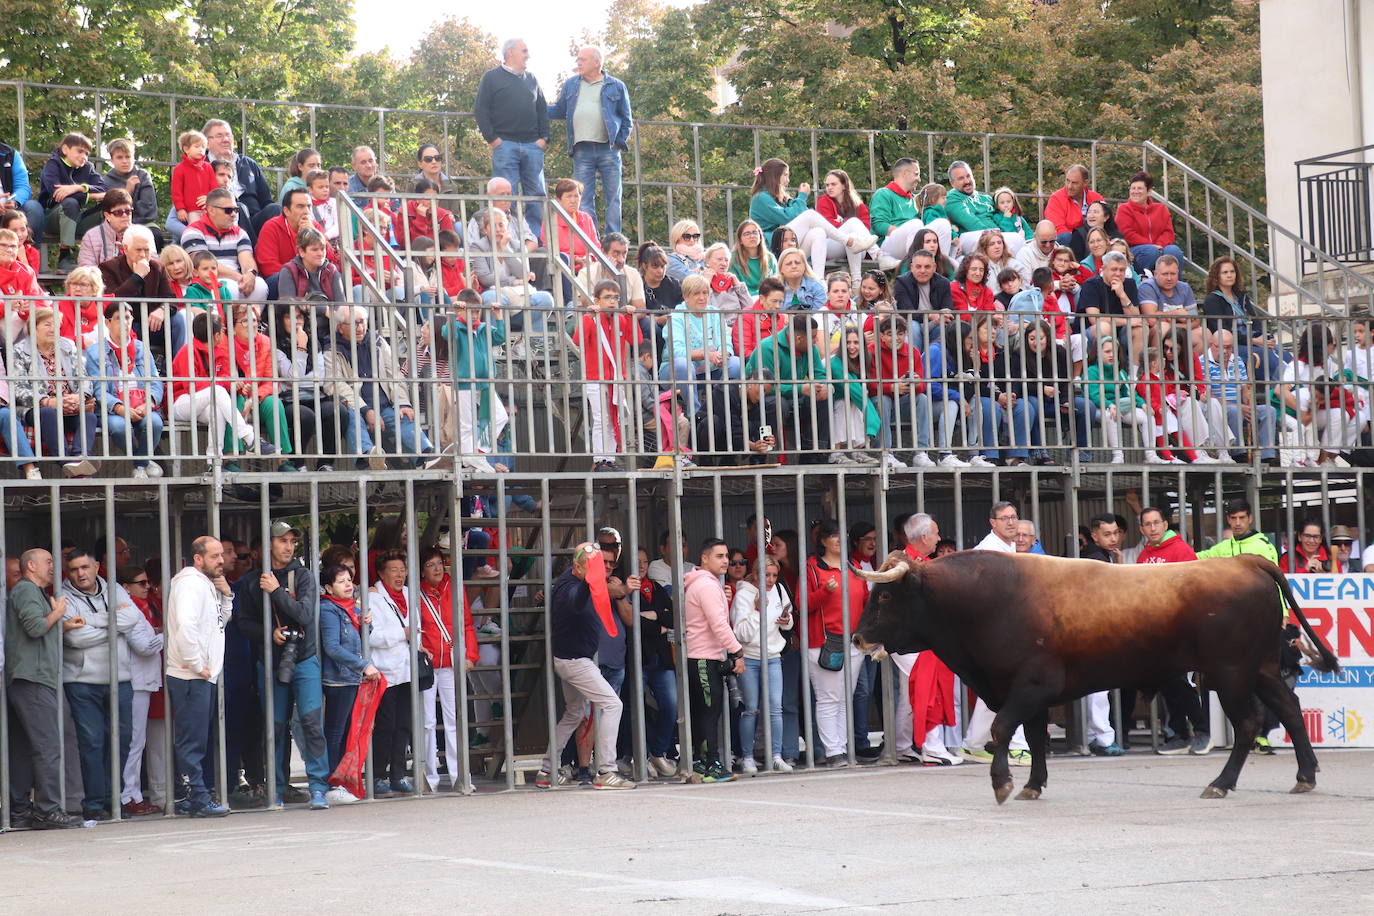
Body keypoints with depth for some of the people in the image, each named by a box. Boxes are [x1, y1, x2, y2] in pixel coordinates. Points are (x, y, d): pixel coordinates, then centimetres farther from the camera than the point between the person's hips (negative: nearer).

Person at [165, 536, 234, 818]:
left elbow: (220, 622, 25)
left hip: (204, 677, 10)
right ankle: (198, 799, -8)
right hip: (190, 676, -10)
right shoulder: (190, 583, -13)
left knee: (200, 739, 13)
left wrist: (226, 596, 9)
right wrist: (197, 665, -20)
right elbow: (185, 625, -26)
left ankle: (198, 796, 18)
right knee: (192, 741, -8)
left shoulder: (208, 584, 18)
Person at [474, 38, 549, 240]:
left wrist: (544, 138, 8)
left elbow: (543, 110, 20)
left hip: (532, 146, 5)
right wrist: (491, 138, -8)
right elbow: (480, 109, 0)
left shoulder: (531, 79, 18)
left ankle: (536, 237, 5)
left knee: (537, 194, 2)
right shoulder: (492, 77, 4)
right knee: (506, 194, -6)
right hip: (505, 145, -5)